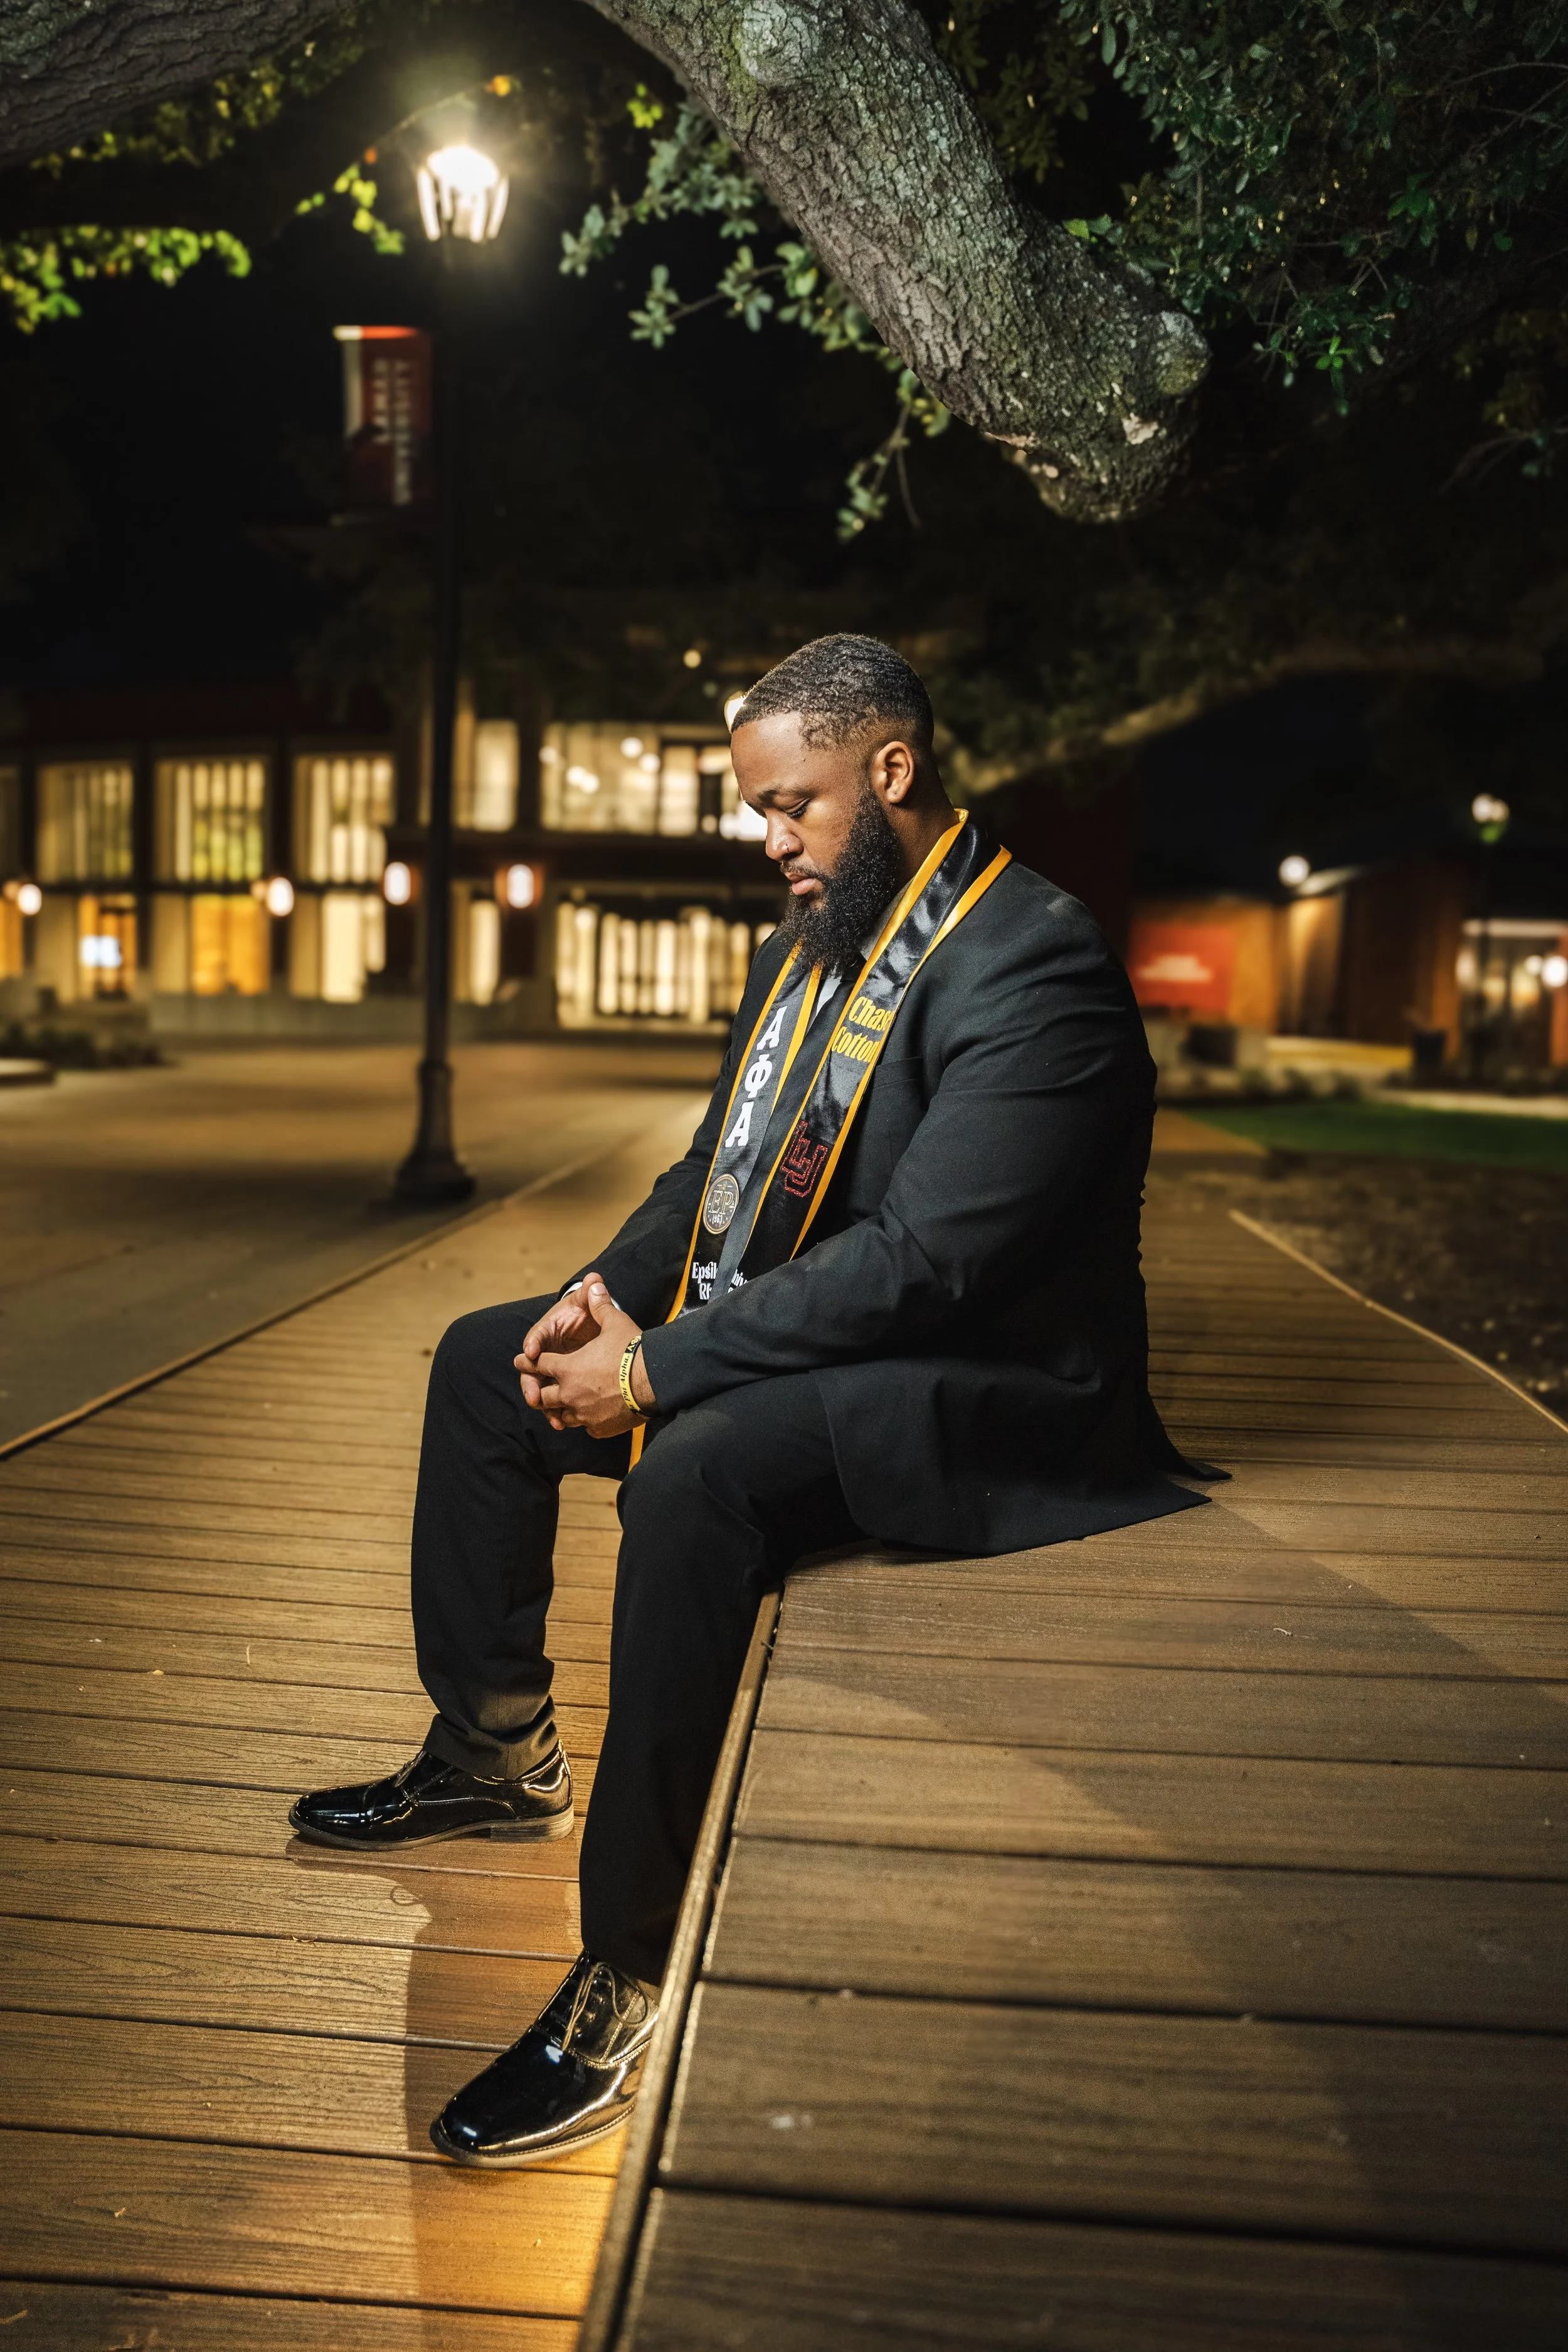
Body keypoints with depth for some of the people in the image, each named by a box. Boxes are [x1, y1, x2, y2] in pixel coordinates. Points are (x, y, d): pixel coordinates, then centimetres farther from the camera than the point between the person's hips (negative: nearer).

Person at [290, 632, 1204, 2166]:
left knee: (697, 1467, -36)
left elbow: (920, 1262, -28)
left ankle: (625, 1978, -22)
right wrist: (616, 1291, -3)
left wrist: (656, 1374, -25)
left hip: (984, 1399, -10)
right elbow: (722, 1166, 16)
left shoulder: (1036, 968, -20)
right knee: (485, 1363, 11)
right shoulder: (816, 935, 10)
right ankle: (496, 1755, 23)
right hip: (796, 1337, 10)